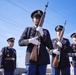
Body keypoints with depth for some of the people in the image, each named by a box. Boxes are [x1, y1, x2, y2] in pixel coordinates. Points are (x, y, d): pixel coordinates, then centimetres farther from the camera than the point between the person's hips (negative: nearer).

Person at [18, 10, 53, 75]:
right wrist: (30, 40, -15)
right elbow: (20, 42, 6)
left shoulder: (45, 31, 15)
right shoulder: (28, 29, 14)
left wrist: (42, 34, -9)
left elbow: (50, 46, 4)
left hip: (43, 59, 1)